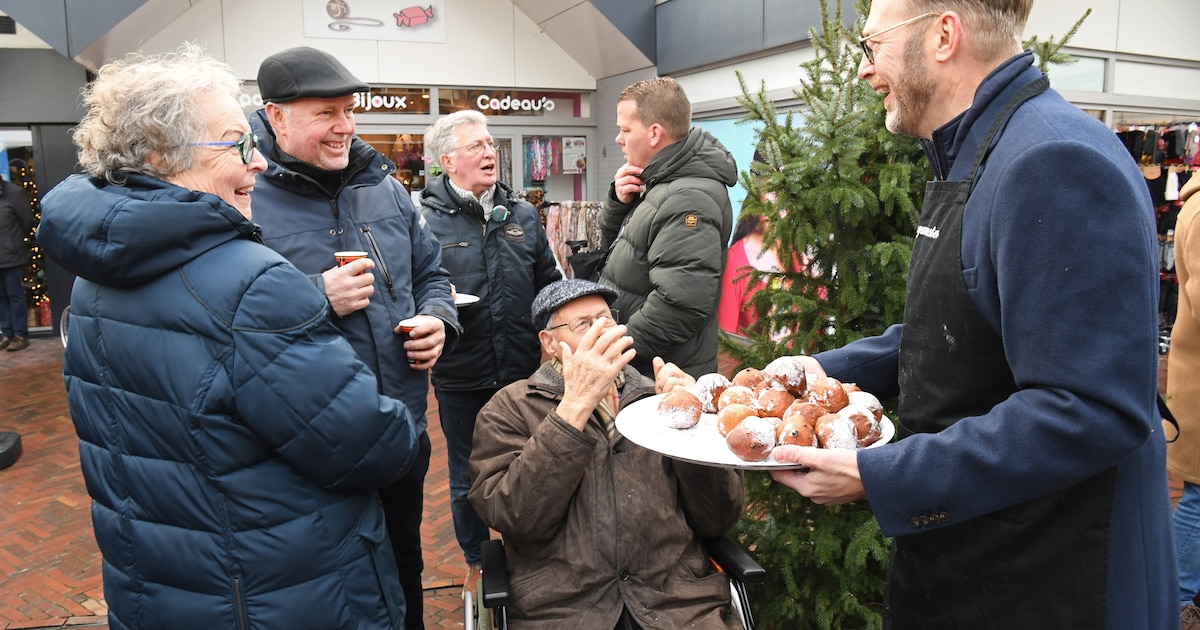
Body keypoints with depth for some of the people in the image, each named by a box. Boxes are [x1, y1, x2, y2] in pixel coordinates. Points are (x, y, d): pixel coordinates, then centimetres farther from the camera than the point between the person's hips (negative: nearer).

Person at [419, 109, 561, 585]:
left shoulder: (522, 214, 6)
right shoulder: (426, 218, -7)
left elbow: (549, 284, 12)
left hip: (524, 369, 3)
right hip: (461, 374, -3)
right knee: (468, 476, 16)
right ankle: (475, 559, 40)